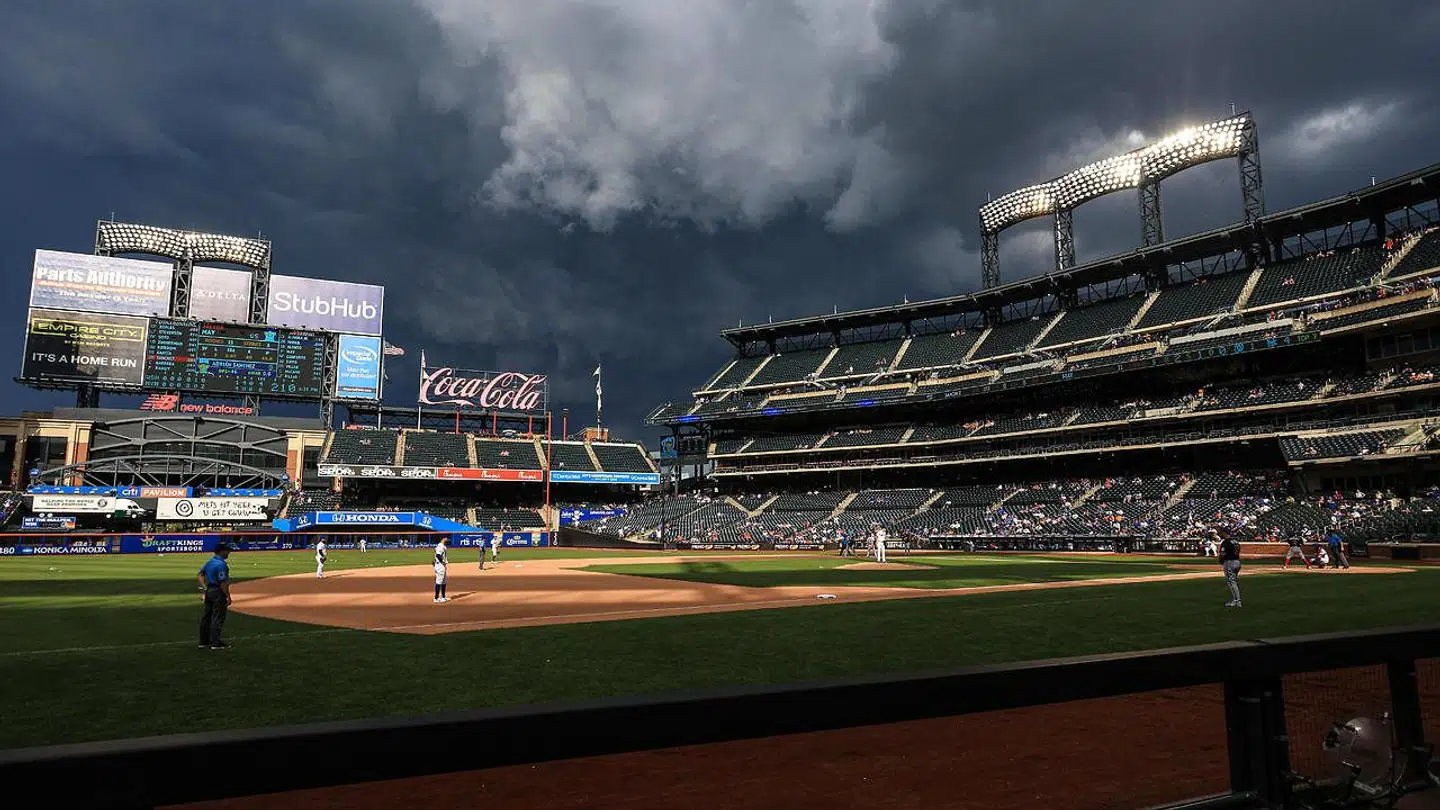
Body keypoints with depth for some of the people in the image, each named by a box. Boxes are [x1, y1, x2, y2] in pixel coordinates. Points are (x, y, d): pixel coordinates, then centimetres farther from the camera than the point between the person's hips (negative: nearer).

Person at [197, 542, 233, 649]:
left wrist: (205, 587, 10)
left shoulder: (209, 562, 10)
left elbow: (200, 575, 17)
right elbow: (223, 582, -23)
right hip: (218, 592, -9)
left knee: (206, 617, 15)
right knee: (217, 618, -3)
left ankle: (204, 642, 23)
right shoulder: (221, 564, -19)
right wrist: (228, 596, -19)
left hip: (208, 591, 9)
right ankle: (215, 643, 0)